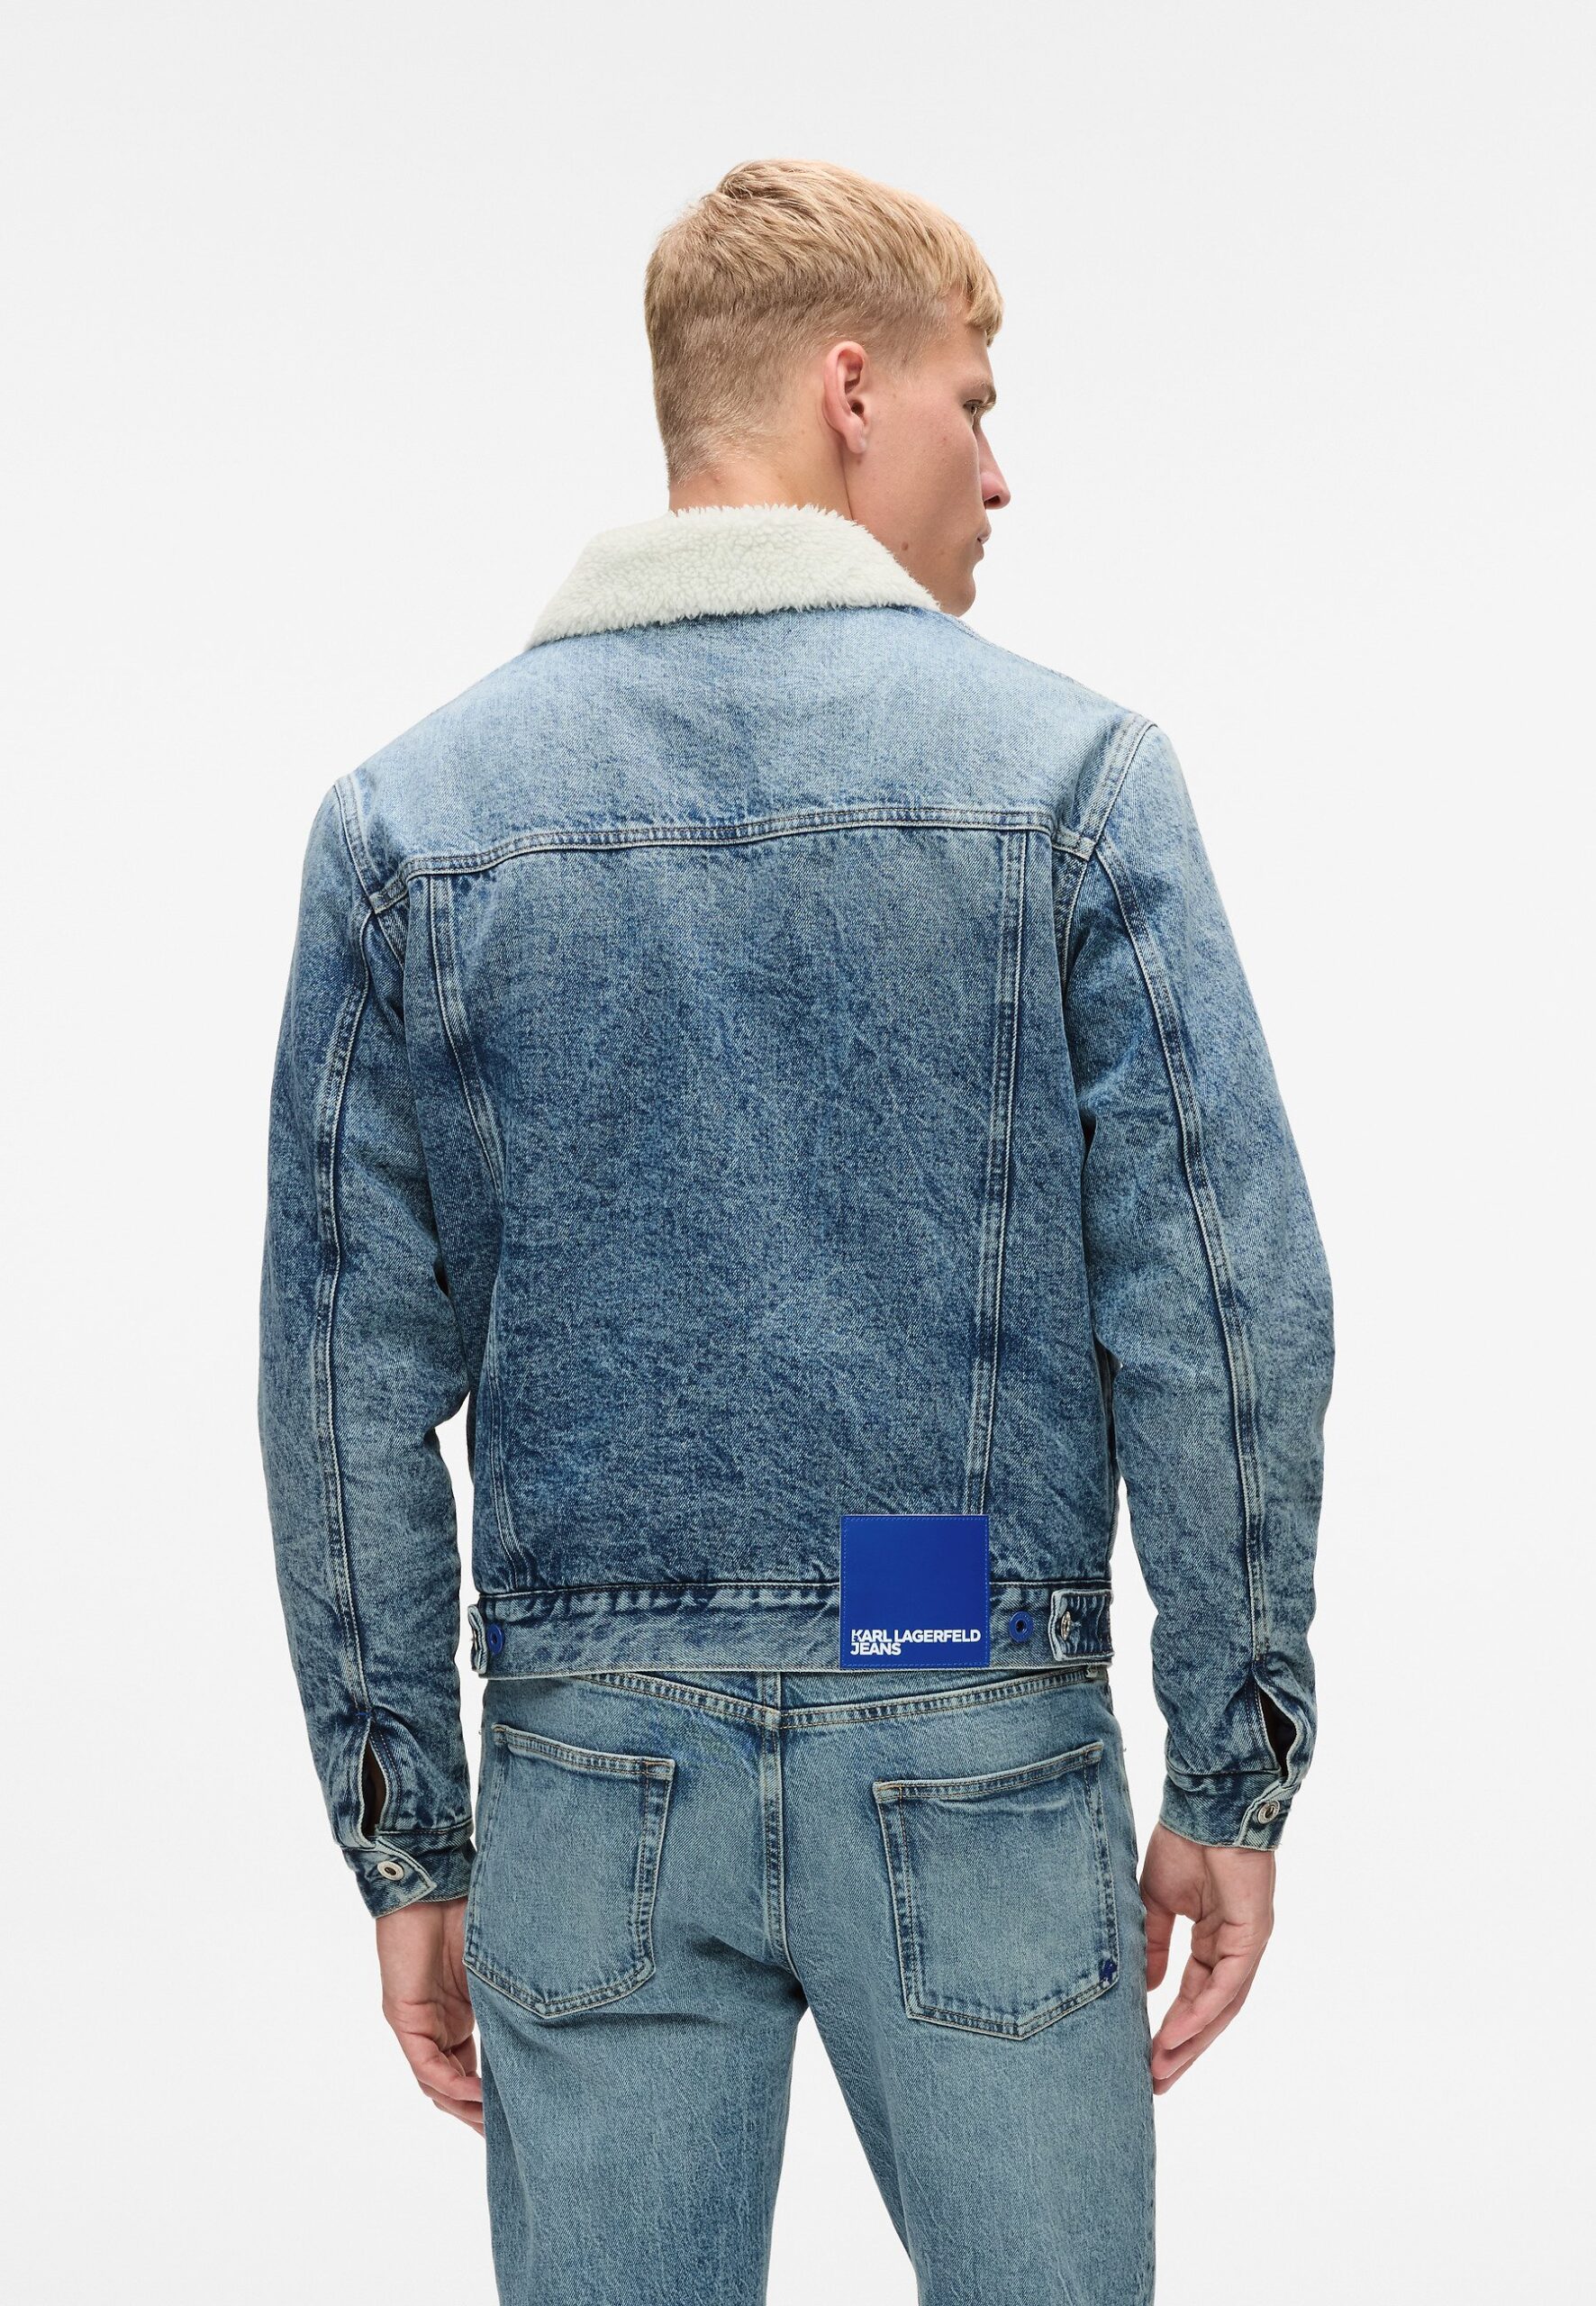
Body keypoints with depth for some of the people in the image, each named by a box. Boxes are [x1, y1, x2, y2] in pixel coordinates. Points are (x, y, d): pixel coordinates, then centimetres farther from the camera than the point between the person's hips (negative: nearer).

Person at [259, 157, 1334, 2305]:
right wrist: (1233, 1782, 1)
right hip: (983, 1747, -2)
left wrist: (406, 1846, 9)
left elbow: (351, 1374, 2)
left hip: (592, 1765, 2)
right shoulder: (1070, 767, -3)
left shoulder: (409, 813, 3)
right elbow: (1227, 1302, -7)